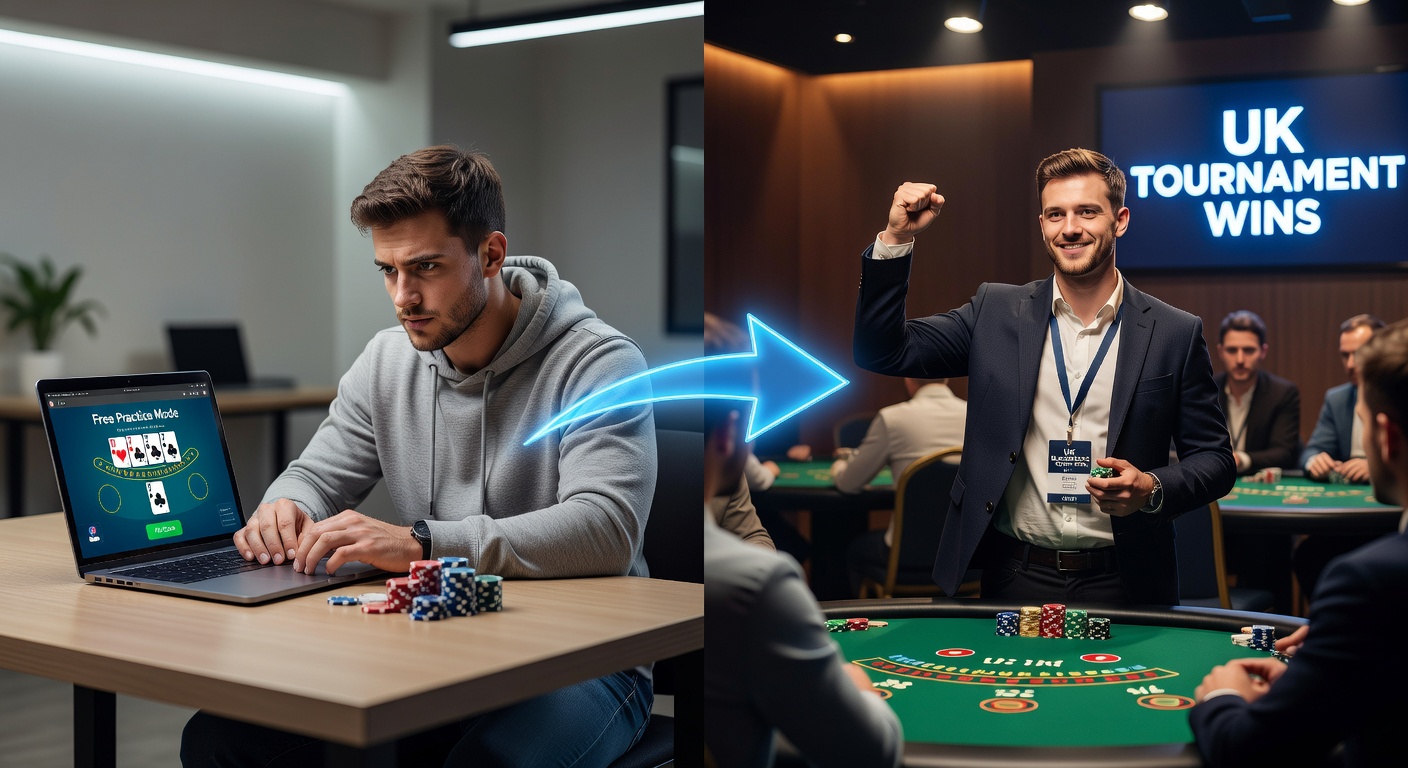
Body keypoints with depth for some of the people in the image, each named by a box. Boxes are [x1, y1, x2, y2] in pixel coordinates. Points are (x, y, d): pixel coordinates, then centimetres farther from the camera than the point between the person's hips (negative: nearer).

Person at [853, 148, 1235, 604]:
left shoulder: (1175, 334, 0)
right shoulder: (995, 311, 3)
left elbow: (1215, 460, 3)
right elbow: (883, 352, -2)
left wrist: (1151, 489, -17)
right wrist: (896, 239, -10)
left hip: (1121, 583, 0)